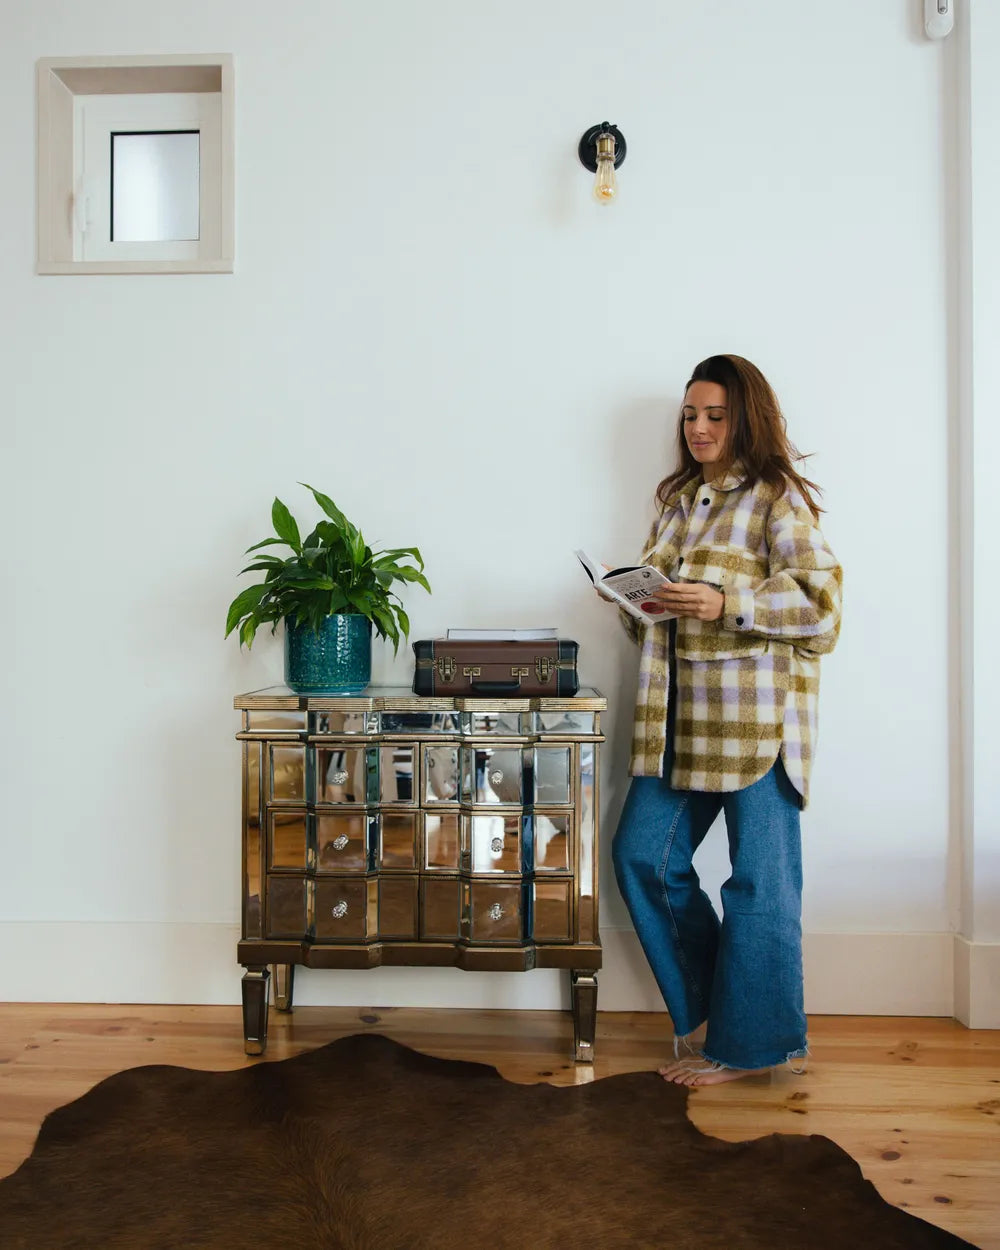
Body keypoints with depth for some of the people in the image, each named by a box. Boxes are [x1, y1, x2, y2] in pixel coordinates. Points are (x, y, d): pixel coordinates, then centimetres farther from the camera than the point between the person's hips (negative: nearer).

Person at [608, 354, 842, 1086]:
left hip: (756, 712, -7)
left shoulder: (778, 497, -3)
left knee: (759, 876, 2)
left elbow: (821, 598, -13)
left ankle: (746, 1042, 18)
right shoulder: (679, 499, 18)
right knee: (643, 854, 8)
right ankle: (706, 1008, 27)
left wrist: (725, 602, -23)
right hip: (682, 711, 8)